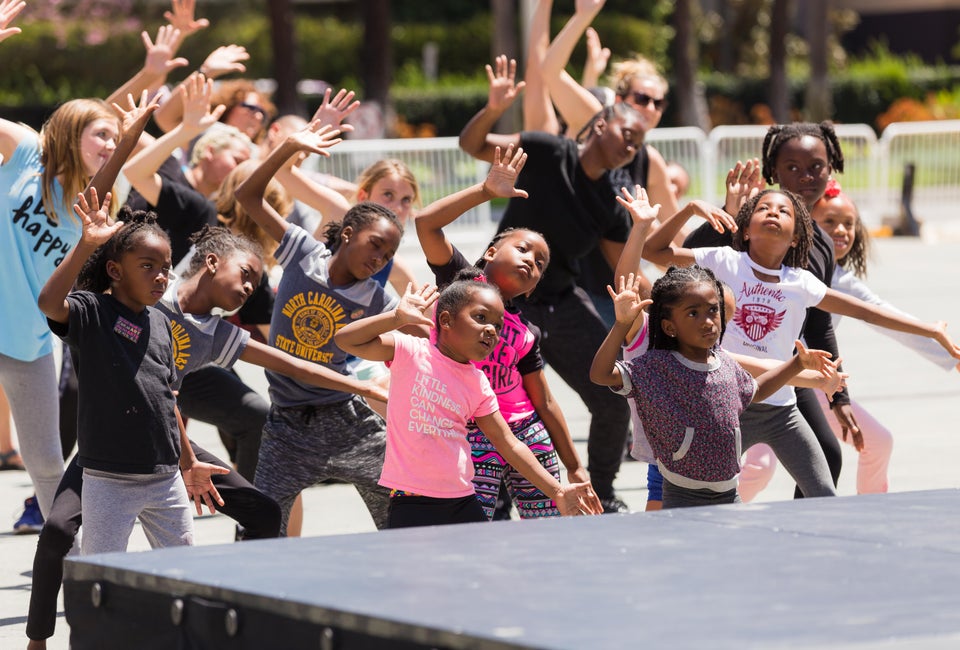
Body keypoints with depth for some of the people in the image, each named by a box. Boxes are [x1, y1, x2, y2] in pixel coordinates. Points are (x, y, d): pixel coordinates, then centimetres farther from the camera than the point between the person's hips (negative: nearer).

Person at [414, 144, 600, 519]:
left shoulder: (527, 333, 14)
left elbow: (544, 403, 19)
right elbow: (426, 222, -11)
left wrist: (574, 467, 18)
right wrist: (487, 191, -13)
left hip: (529, 436, 5)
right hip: (472, 439, -5)